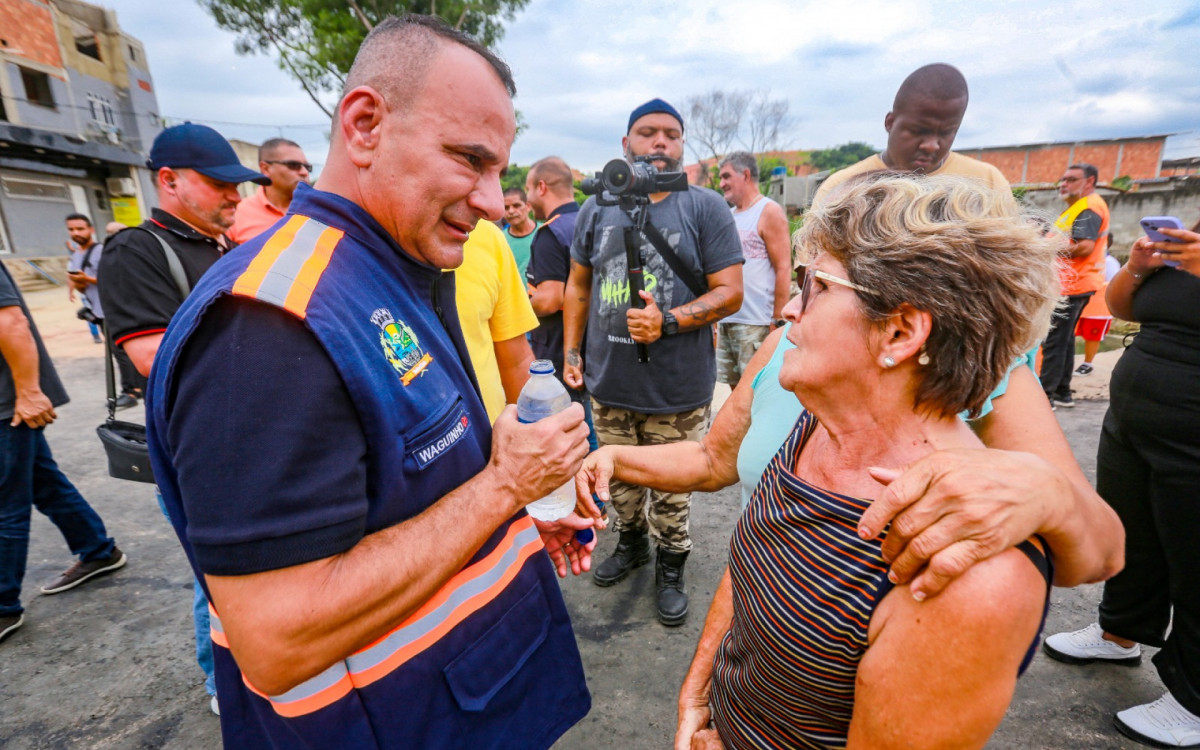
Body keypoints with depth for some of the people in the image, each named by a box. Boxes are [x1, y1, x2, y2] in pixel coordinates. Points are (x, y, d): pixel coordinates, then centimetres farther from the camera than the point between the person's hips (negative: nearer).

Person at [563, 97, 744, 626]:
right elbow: (578, 287, 15)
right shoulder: (597, 209, 9)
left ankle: (670, 566, 34)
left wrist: (670, 321, -20)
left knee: (671, 491, 9)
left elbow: (730, 292, -6)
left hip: (678, 388, -3)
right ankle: (631, 542, 46)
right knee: (619, 479, 19)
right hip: (608, 383, 4)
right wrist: (571, 352, 9)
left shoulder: (705, 208, -2)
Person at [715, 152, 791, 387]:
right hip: (726, 321, 7)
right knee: (735, 386, 12)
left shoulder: (769, 211, -3)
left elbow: (784, 269, -10)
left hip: (756, 323, -7)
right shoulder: (730, 215, 18)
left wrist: (777, 320, -15)